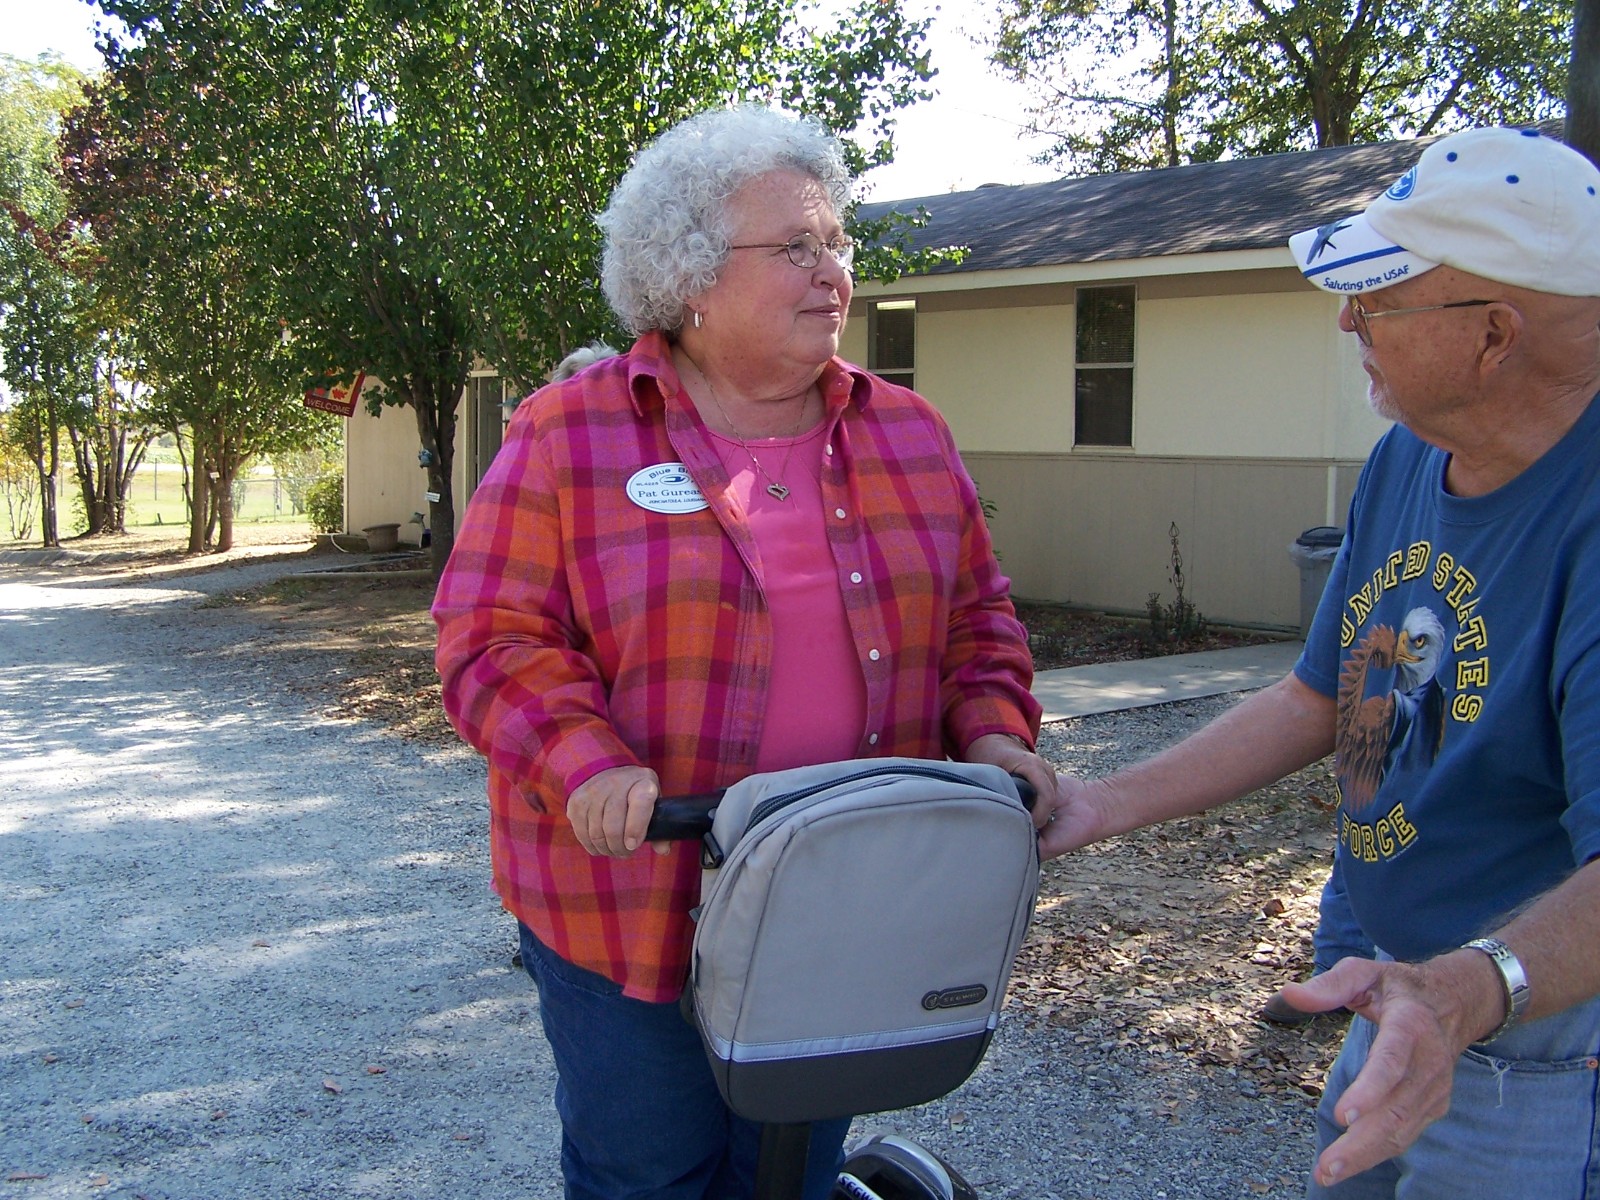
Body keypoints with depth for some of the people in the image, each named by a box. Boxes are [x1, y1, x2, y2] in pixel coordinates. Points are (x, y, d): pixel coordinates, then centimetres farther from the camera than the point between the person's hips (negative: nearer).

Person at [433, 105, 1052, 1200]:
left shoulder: (909, 434, 6)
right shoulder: (571, 435, -7)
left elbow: (975, 615, 12)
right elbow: (493, 638, -10)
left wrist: (992, 730, -6)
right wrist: (585, 764, -25)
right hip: (633, 917, -3)